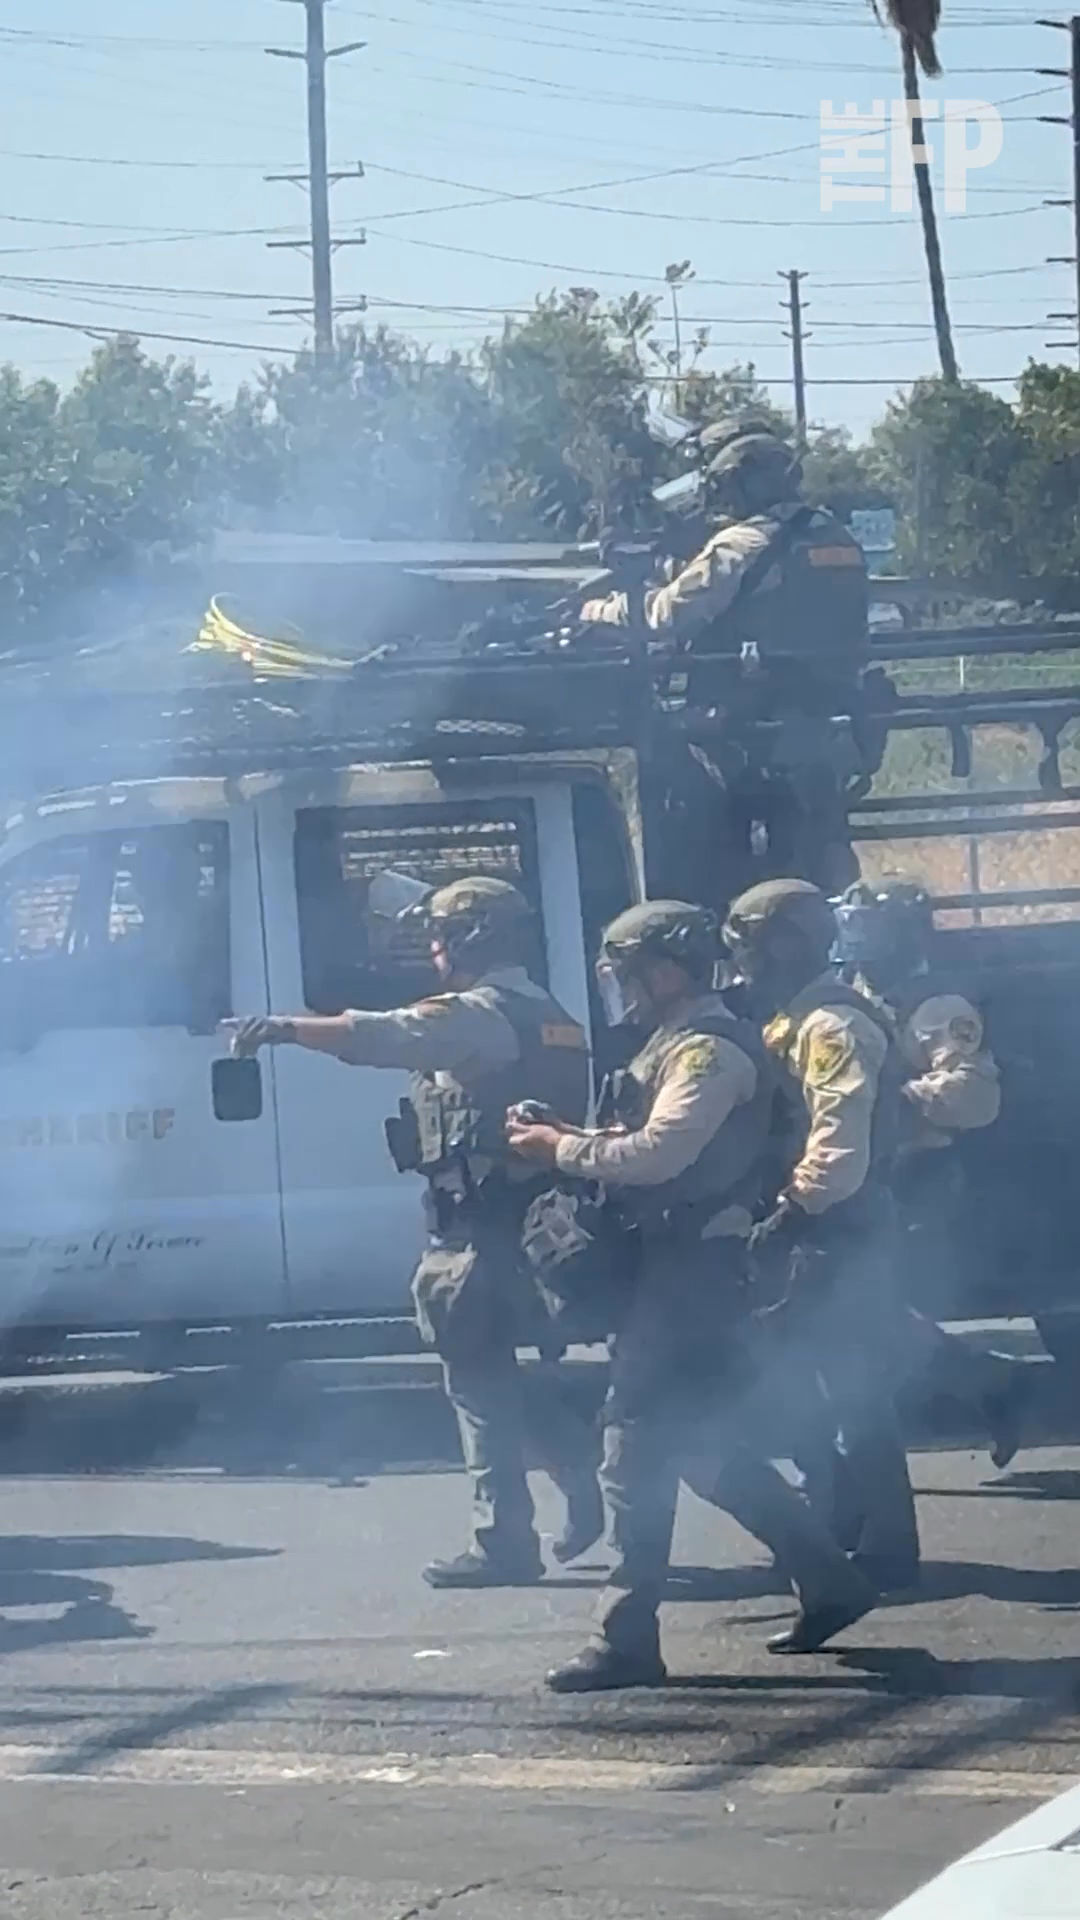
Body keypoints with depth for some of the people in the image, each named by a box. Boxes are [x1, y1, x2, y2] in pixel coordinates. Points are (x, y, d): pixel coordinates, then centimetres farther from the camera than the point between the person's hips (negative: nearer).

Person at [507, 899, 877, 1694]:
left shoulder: (710, 1047, -14)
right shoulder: (678, 1043, 19)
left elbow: (657, 1153, -24)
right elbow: (651, 1148, 16)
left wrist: (562, 1149, -13)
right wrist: (569, 1138, 1)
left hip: (692, 1271, -11)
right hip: (674, 1265, 11)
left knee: (640, 1449, -9)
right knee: (705, 1446, 14)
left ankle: (628, 1638, -6)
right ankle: (829, 1581, 20)